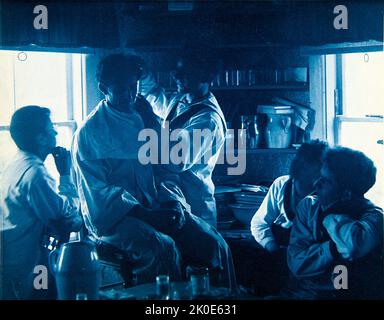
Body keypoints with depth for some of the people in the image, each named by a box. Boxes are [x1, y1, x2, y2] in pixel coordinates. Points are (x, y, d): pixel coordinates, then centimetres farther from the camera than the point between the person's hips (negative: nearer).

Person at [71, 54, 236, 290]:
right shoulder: (89, 132, -2)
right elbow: (97, 190, -9)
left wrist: (173, 200, -3)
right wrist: (146, 215, -19)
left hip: (157, 206, 5)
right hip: (113, 215, -5)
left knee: (214, 243, -16)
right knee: (163, 248, -34)